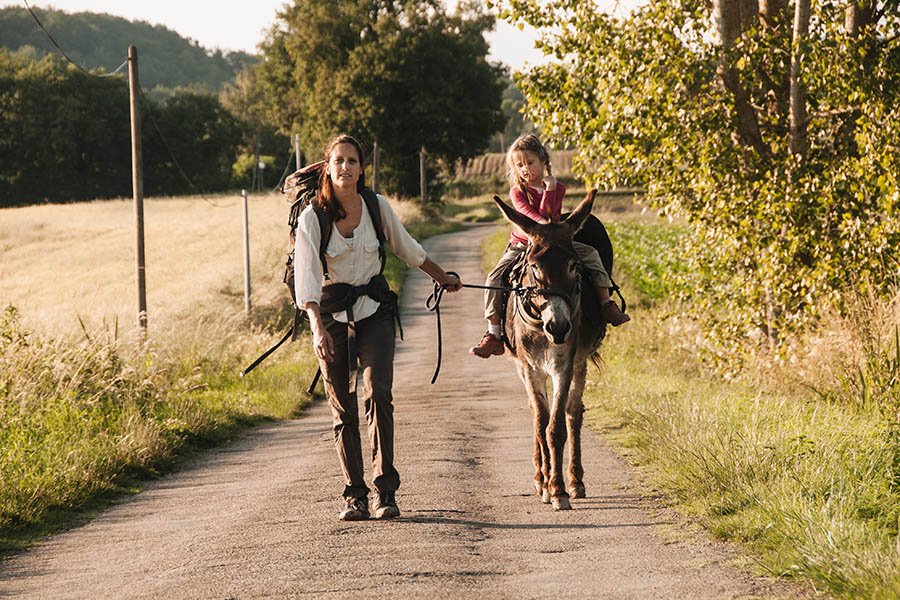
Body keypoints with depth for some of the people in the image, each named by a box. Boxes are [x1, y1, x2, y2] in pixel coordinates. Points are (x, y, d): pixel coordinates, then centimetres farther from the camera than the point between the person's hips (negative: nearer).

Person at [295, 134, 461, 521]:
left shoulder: (377, 207, -2)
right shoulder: (312, 217, -10)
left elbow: (406, 247, 16)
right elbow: (305, 275, -17)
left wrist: (443, 278, 28)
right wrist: (317, 327, -29)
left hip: (374, 309, 1)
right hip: (332, 312, -1)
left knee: (378, 394, -16)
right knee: (343, 409, 2)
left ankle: (386, 491, -14)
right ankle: (354, 495, 10)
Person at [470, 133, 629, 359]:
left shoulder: (556, 188, -1)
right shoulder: (517, 192, -5)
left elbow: (547, 216, -15)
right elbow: (528, 214, -22)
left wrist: (550, 190, -21)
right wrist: (542, 222, -40)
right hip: (522, 245, -1)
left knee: (590, 253, -18)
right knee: (495, 277, -22)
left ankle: (606, 303, -14)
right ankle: (494, 335, -18)